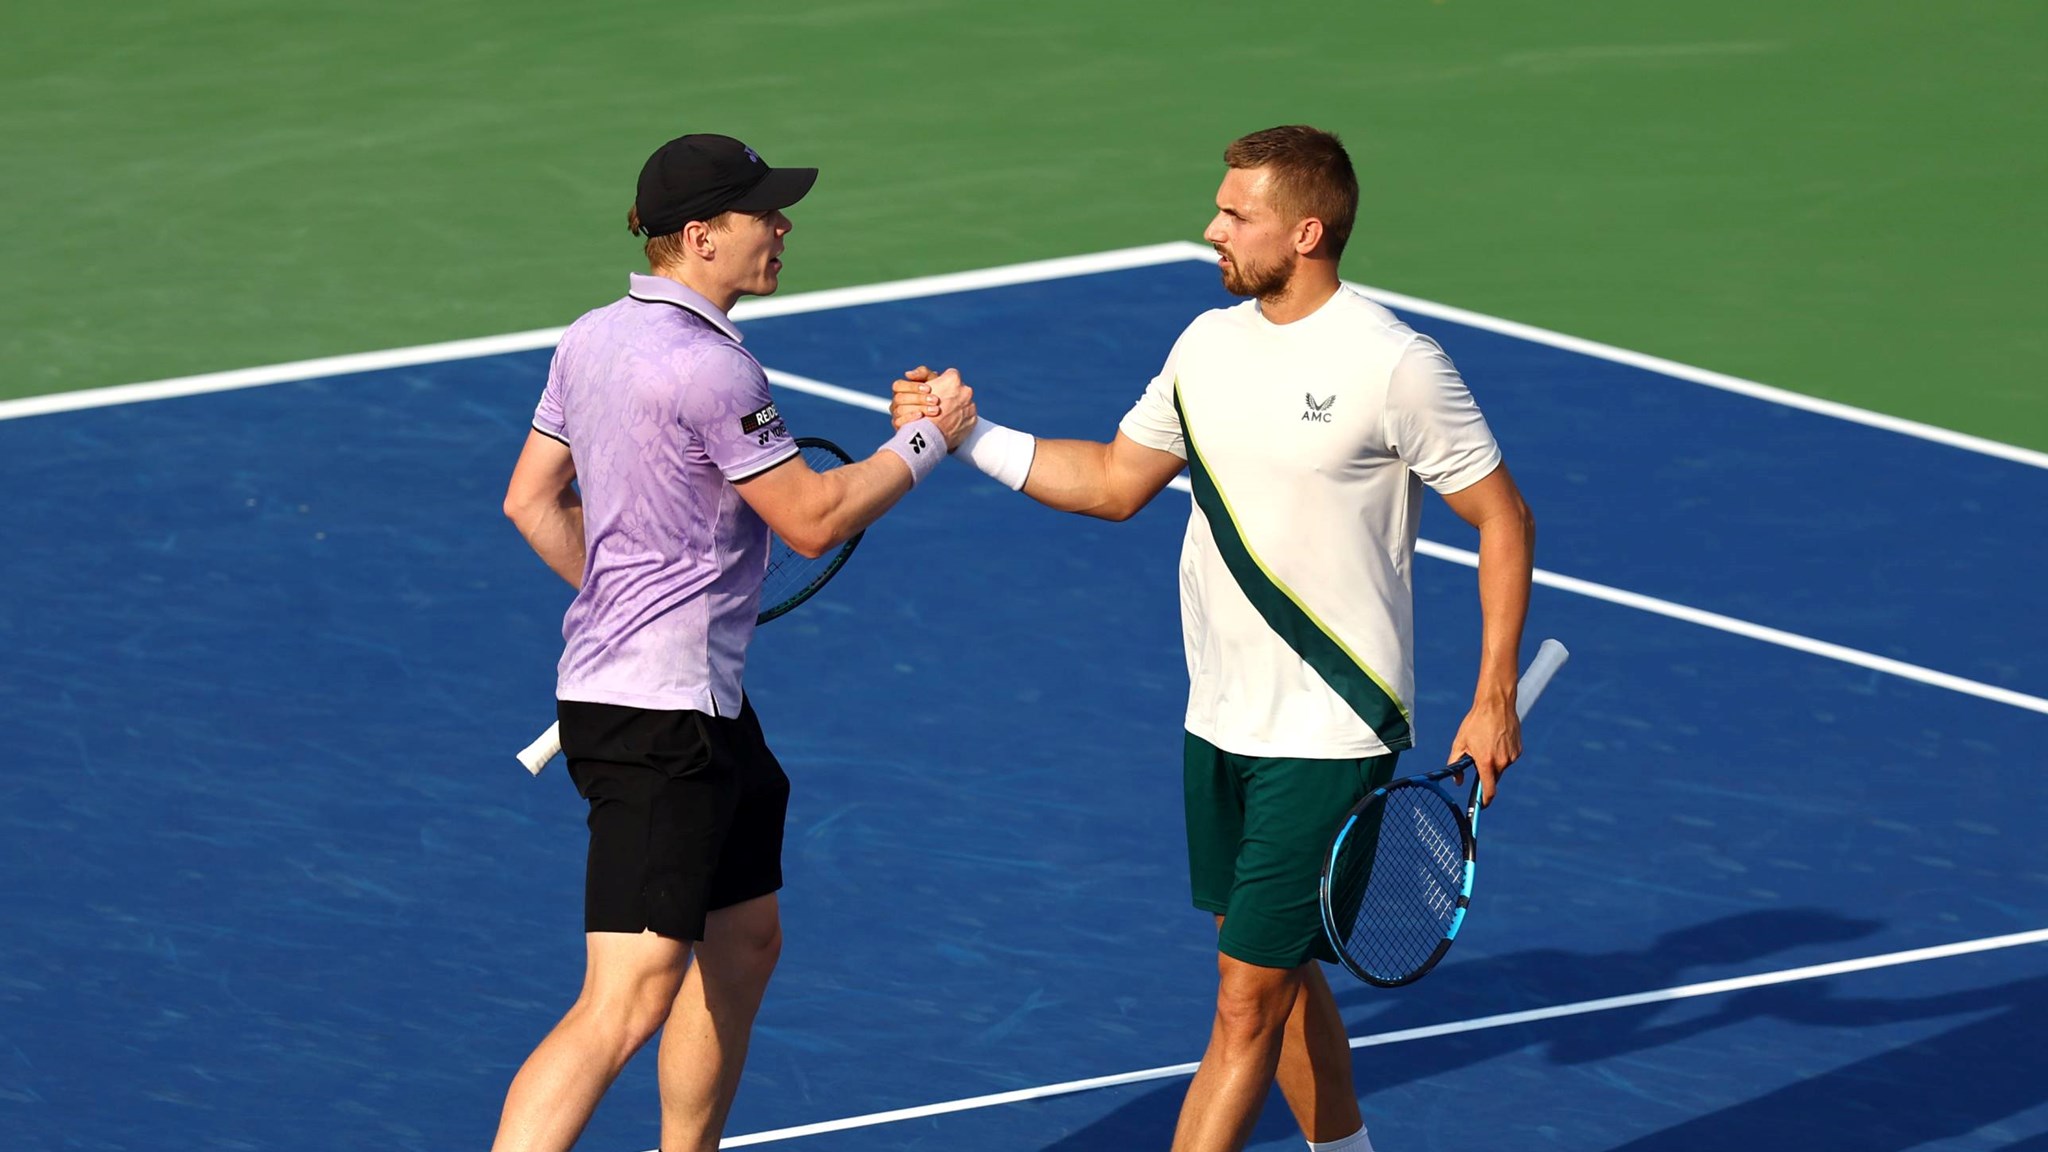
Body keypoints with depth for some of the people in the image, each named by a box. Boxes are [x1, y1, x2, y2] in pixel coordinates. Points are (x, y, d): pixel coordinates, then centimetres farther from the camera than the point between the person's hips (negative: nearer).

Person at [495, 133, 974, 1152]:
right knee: (627, 1002, -16)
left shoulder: (594, 339, 9)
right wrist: (926, 440, 0)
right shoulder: (709, 369, -20)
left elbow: (533, 502, 17)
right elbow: (813, 521, -13)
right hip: (659, 716, -11)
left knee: (743, 941, 23)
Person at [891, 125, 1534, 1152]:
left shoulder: (1395, 366, -15)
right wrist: (968, 436, 7)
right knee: (1281, 979, 18)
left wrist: (1494, 699, -11)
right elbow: (1116, 482, 17)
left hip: (1330, 739, -7)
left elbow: (1503, 520, -8)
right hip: (1221, 722, 7)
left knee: (1247, 1005, -7)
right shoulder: (1208, 345, 6)